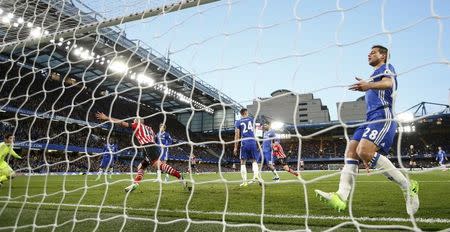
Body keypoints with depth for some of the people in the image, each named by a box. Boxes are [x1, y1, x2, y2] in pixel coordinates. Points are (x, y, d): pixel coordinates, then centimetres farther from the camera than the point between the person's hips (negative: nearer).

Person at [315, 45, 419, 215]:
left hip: (382, 117, -9)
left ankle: (408, 186, -13)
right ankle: (341, 197, -18)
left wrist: (369, 85, -38)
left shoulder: (386, 67, 6)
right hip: (371, 119, 9)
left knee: (364, 151, -28)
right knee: (351, 151, -8)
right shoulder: (375, 75, 32)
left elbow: (388, 83, -19)